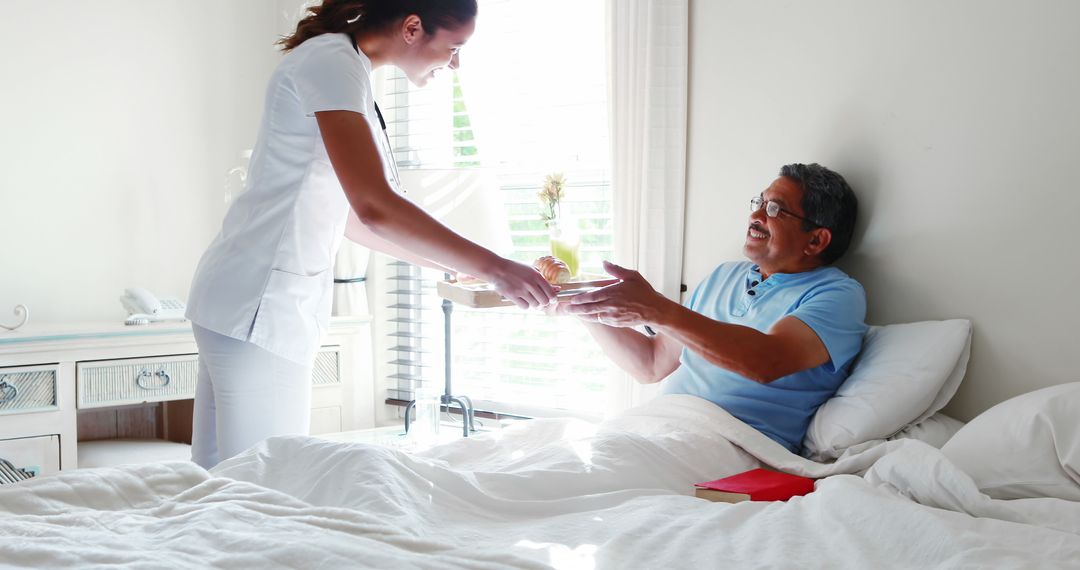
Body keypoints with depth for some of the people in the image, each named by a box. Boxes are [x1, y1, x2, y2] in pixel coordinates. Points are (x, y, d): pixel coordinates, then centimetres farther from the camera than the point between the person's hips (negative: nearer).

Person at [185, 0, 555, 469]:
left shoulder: (336, 64, 16)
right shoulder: (332, 60, -13)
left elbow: (347, 216, 20)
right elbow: (375, 207, -24)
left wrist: (448, 265, 19)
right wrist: (490, 267, -19)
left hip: (240, 299, 10)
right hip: (260, 306, -10)